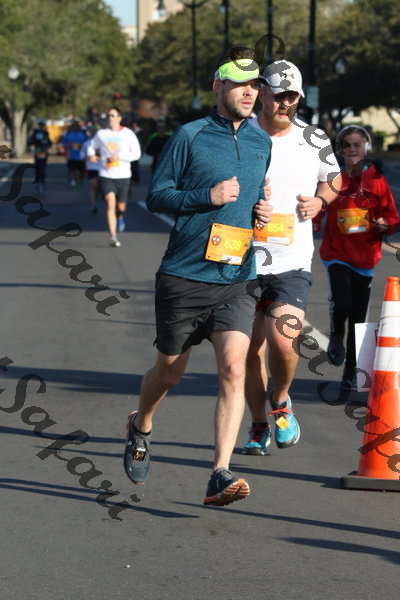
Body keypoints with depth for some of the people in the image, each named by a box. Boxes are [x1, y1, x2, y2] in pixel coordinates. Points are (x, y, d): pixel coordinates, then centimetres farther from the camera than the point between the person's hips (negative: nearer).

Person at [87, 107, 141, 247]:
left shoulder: (128, 134, 0)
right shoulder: (101, 134, 5)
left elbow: (136, 153, -2)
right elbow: (92, 147, 21)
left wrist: (119, 157, -15)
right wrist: (92, 154, -3)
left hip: (123, 176, 1)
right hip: (106, 175, -1)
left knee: (121, 207, 9)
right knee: (110, 204, -17)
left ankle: (120, 217, 47)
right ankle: (113, 237, -17)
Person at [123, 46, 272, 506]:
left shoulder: (262, 144, 11)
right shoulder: (190, 136, -3)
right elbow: (157, 196, -3)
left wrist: (261, 211, 5)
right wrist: (209, 197, -16)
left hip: (236, 281, 3)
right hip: (183, 277, -3)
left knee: (233, 368, -16)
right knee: (169, 371, 12)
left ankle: (220, 477, -16)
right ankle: (140, 427, 45)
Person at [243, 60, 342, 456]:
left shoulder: (314, 140, 3)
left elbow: (333, 178, 22)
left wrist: (320, 201, 1)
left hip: (292, 263, -1)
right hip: (243, 261, 1)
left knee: (283, 342, -19)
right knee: (251, 351, 6)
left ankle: (280, 403, 11)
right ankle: (259, 427, 26)